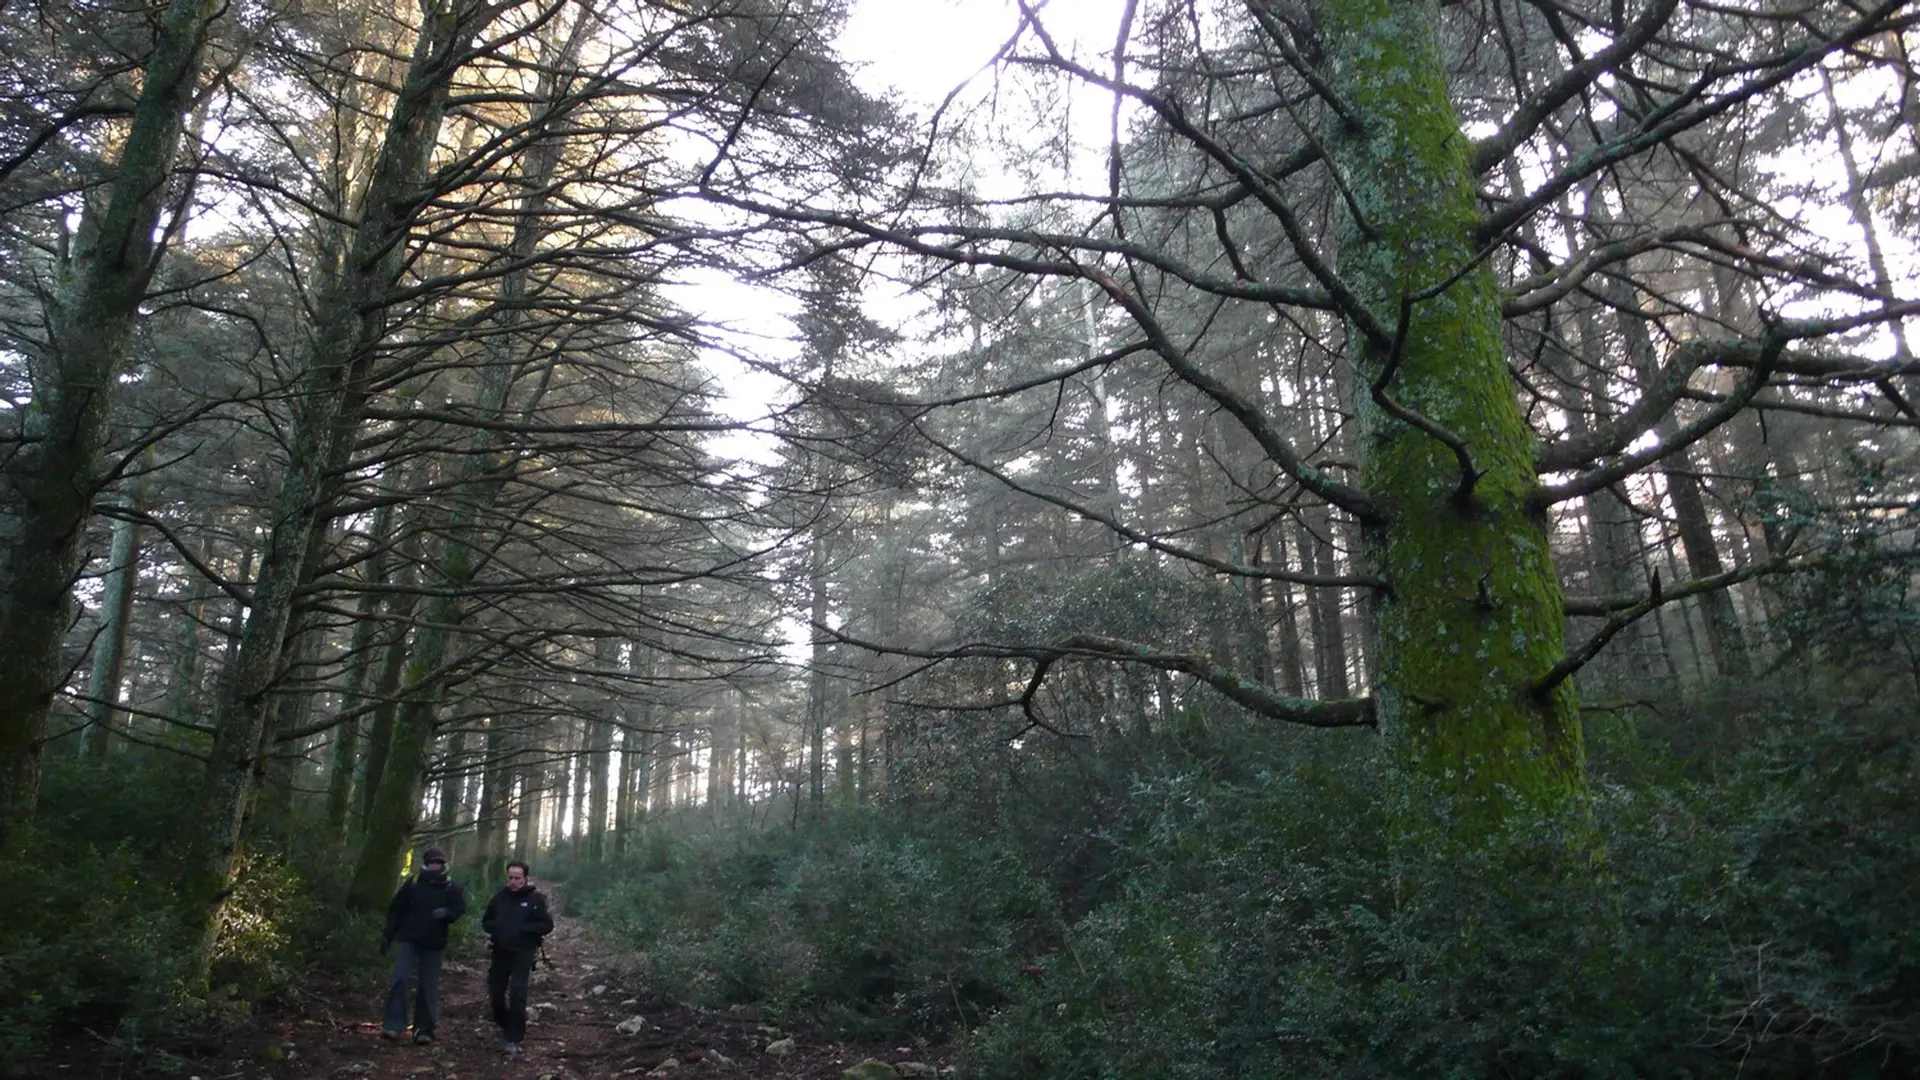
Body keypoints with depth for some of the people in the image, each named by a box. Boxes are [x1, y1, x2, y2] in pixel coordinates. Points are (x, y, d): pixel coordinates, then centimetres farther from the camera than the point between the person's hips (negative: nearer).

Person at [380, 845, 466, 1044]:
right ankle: (393, 1025, -8)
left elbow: (459, 910, -9)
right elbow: (396, 909, 3)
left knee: (428, 988, 4)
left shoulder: (452, 888, 0)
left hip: (434, 944, 0)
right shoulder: (413, 883, 0)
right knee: (399, 980, -13)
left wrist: (447, 912, -31)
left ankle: (423, 1029, 12)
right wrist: (388, 936, 0)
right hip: (408, 939, 0)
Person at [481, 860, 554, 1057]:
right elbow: (485, 921, 14)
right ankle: (505, 1027, 34)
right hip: (500, 952, 4)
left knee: (517, 994, -14)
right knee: (495, 992, 8)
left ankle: (514, 1038, -5)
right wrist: (495, 927, -9)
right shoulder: (500, 897, 4)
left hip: (523, 954, -4)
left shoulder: (535, 899, -7)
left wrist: (523, 928, -22)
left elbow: (547, 925, -8)